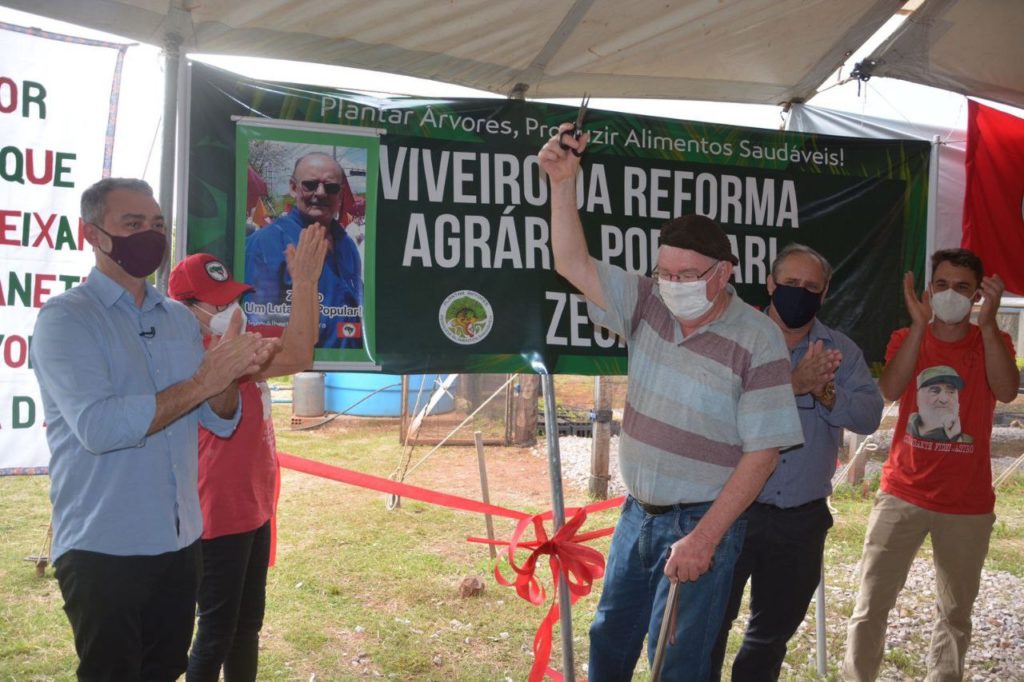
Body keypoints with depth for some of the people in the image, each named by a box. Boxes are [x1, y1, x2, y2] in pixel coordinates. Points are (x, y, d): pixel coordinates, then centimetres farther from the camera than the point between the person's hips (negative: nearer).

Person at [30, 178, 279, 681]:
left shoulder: (180, 317, 8)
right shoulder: (65, 317, -11)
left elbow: (219, 421, 8)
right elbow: (97, 426, -25)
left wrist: (232, 373, -13)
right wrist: (202, 381, -23)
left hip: (181, 541, 6)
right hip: (103, 549, -6)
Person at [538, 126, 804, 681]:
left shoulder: (757, 341, -17)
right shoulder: (648, 303, -3)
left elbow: (762, 452, -18)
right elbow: (573, 264, -4)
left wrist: (705, 538, -20)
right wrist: (563, 182, -16)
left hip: (702, 523, -5)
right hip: (638, 512, 6)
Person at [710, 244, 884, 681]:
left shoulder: (842, 351, 4)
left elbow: (869, 415, -7)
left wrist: (825, 392, -25)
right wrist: (793, 384, -29)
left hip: (803, 517, 3)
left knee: (774, 629, 19)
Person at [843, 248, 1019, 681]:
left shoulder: (993, 343, 3)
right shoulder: (906, 338, 3)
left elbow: (1006, 391, -18)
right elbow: (890, 390, -16)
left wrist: (988, 323, -25)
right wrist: (919, 323, -22)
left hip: (968, 503, 1)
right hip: (903, 495, 0)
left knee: (956, 611, 13)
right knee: (871, 604, -3)